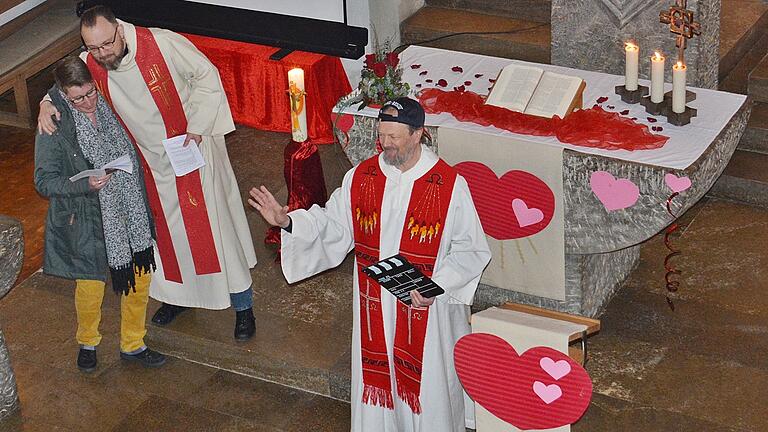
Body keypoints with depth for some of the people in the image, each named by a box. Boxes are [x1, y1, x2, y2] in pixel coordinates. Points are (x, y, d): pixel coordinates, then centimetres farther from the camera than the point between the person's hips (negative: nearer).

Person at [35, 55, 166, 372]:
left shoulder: (108, 105, -5)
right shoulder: (55, 126, -19)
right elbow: (44, 182, -14)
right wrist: (86, 185, -28)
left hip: (126, 211, 5)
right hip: (85, 218, -4)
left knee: (140, 274, 12)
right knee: (90, 286, 8)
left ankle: (132, 345, 34)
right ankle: (87, 343, 39)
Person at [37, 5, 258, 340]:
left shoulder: (162, 43, -27)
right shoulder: (90, 65, -14)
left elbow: (206, 76, -14)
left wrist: (196, 128, -19)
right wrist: (46, 104, -17)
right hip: (153, 163, 4)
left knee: (216, 227, 2)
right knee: (167, 232, 18)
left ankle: (242, 306, 16)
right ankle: (178, 294, 42)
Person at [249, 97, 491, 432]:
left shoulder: (450, 185, -12)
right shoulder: (360, 177, -1)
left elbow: (471, 251, -8)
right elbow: (331, 226, 4)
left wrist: (436, 285, -21)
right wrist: (288, 222, -13)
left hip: (427, 310, -3)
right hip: (374, 309, 3)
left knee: (428, 388, 8)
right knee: (376, 379, 14)